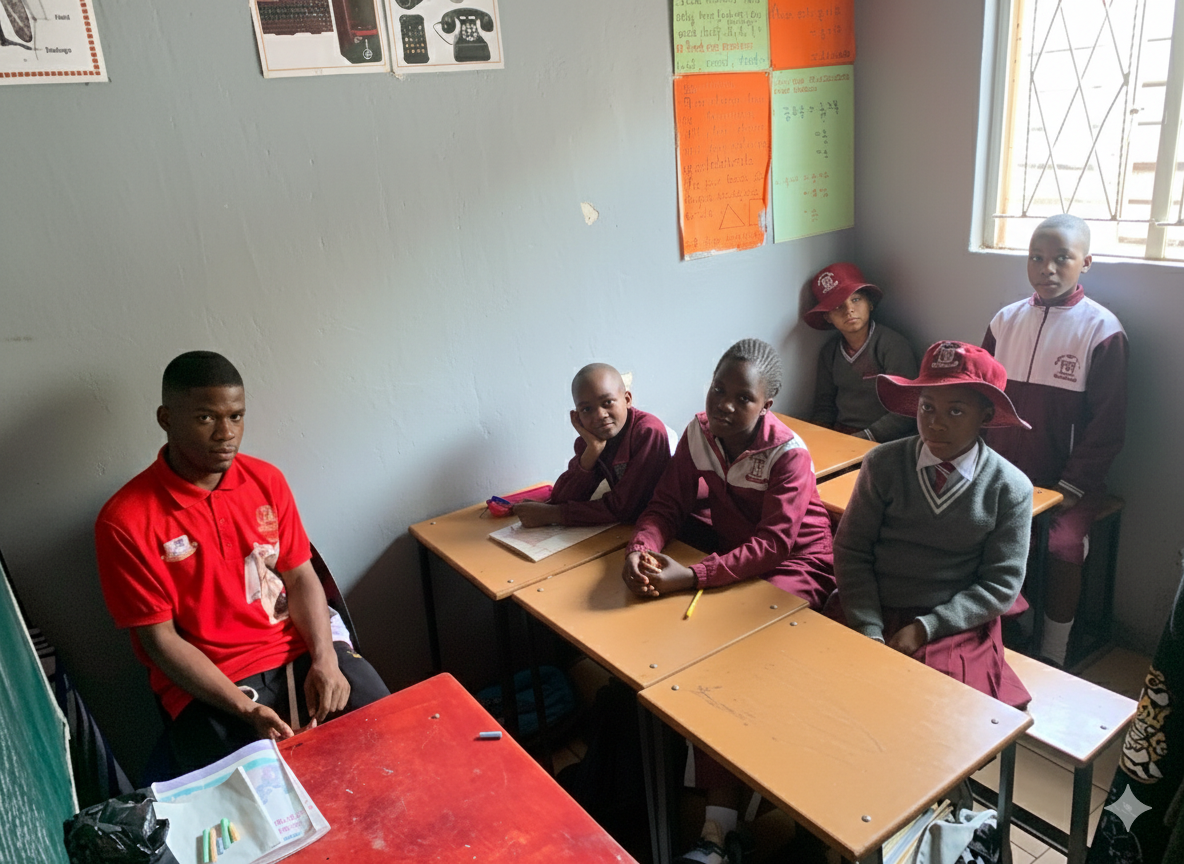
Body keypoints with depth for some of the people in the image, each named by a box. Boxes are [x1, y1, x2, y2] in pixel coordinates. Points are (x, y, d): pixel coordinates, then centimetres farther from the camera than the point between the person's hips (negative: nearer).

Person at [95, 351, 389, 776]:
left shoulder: (265, 480, 3)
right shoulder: (125, 521, -11)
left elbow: (300, 577, 6)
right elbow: (160, 638, -9)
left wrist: (325, 659, -11)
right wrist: (246, 711, -18)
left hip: (296, 649, 4)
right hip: (207, 682, -3)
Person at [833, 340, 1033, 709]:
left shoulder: (1010, 489, -1)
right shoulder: (883, 465, -2)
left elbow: (1001, 584, -1)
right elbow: (851, 551, -2)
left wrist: (925, 628, -12)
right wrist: (869, 632, -14)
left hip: (956, 627, 0)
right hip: (871, 615, 0)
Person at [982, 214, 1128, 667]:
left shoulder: (1102, 329, -6)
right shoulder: (1006, 319, 7)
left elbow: (1108, 424, -6)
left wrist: (1070, 487, -12)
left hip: (1067, 481, -3)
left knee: (1062, 546, -25)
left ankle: (1052, 657, -4)